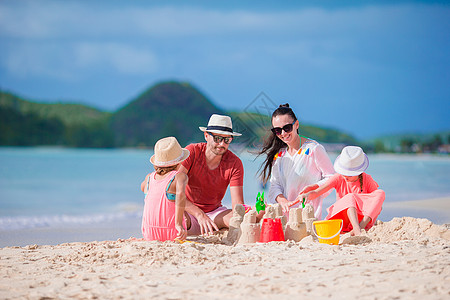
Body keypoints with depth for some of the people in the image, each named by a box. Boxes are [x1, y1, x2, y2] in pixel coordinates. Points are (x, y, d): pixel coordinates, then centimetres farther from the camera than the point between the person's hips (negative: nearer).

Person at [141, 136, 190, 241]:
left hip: (149, 235, 3)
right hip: (172, 235, -2)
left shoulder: (149, 178, 8)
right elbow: (180, 194, -29)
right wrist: (178, 224, -30)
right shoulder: (180, 176, -7)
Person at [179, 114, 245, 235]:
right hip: (188, 211, -2)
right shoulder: (192, 152, -17)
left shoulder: (235, 164, -10)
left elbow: (237, 204, -16)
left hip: (215, 212, 2)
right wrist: (199, 215, -42)